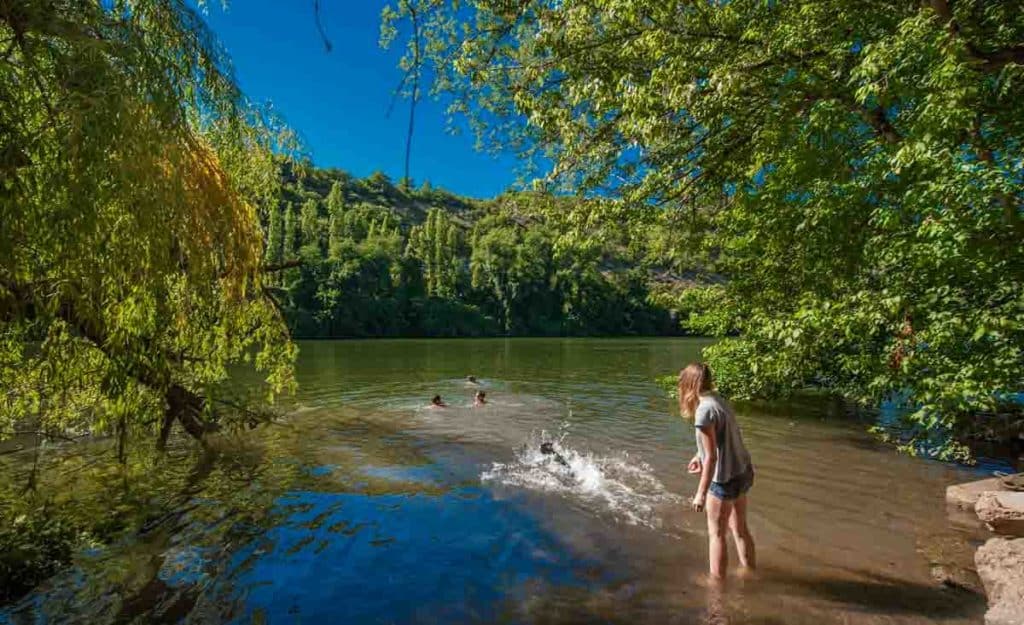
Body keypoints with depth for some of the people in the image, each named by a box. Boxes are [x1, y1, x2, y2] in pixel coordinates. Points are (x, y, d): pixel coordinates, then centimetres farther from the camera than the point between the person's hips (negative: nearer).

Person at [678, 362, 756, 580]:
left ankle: (716, 581, 25)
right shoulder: (718, 400, 3)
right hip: (743, 472, 8)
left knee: (716, 533, 11)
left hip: (726, 478, -8)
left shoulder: (704, 409, -22)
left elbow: (712, 457, -22)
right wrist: (699, 455, 28)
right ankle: (750, 571, 41)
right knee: (740, 528, 25)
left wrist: (701, 493, -16)